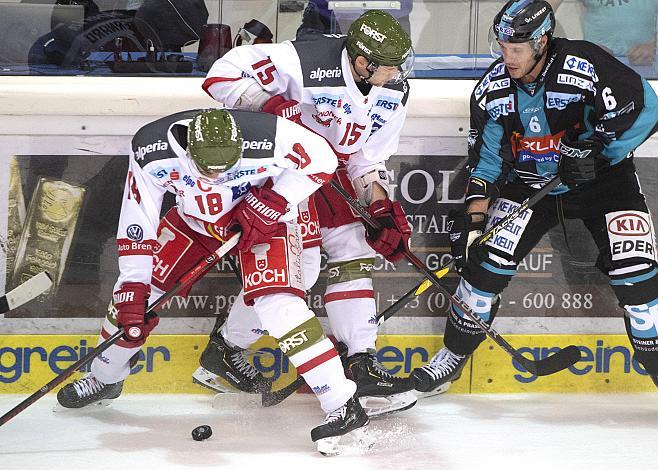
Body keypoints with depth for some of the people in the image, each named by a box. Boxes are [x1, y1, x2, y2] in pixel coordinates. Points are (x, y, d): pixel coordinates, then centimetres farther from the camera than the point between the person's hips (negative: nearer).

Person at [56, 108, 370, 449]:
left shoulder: (266, 138, -38)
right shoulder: (152, 153, -30)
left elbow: (321, 159, -21)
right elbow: (137, 219, -21)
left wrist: (271, 203, -28)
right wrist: (132, 289, -21)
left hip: (265, 216, -3)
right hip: (195, 220, 3)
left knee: (278, 306, -24)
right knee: (136, 290, 1)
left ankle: (344, 405, -18)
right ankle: (104, 379, 29)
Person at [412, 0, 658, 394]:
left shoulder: (586, 65, -24)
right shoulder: (493, 89, -10)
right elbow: (487, 159, -4)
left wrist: (595, 151, -25)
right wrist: (473, 216, -12)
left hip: (601, 178, -3)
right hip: (529, 183, 3)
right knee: (490, 260, -7)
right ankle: (455, 354, 10)